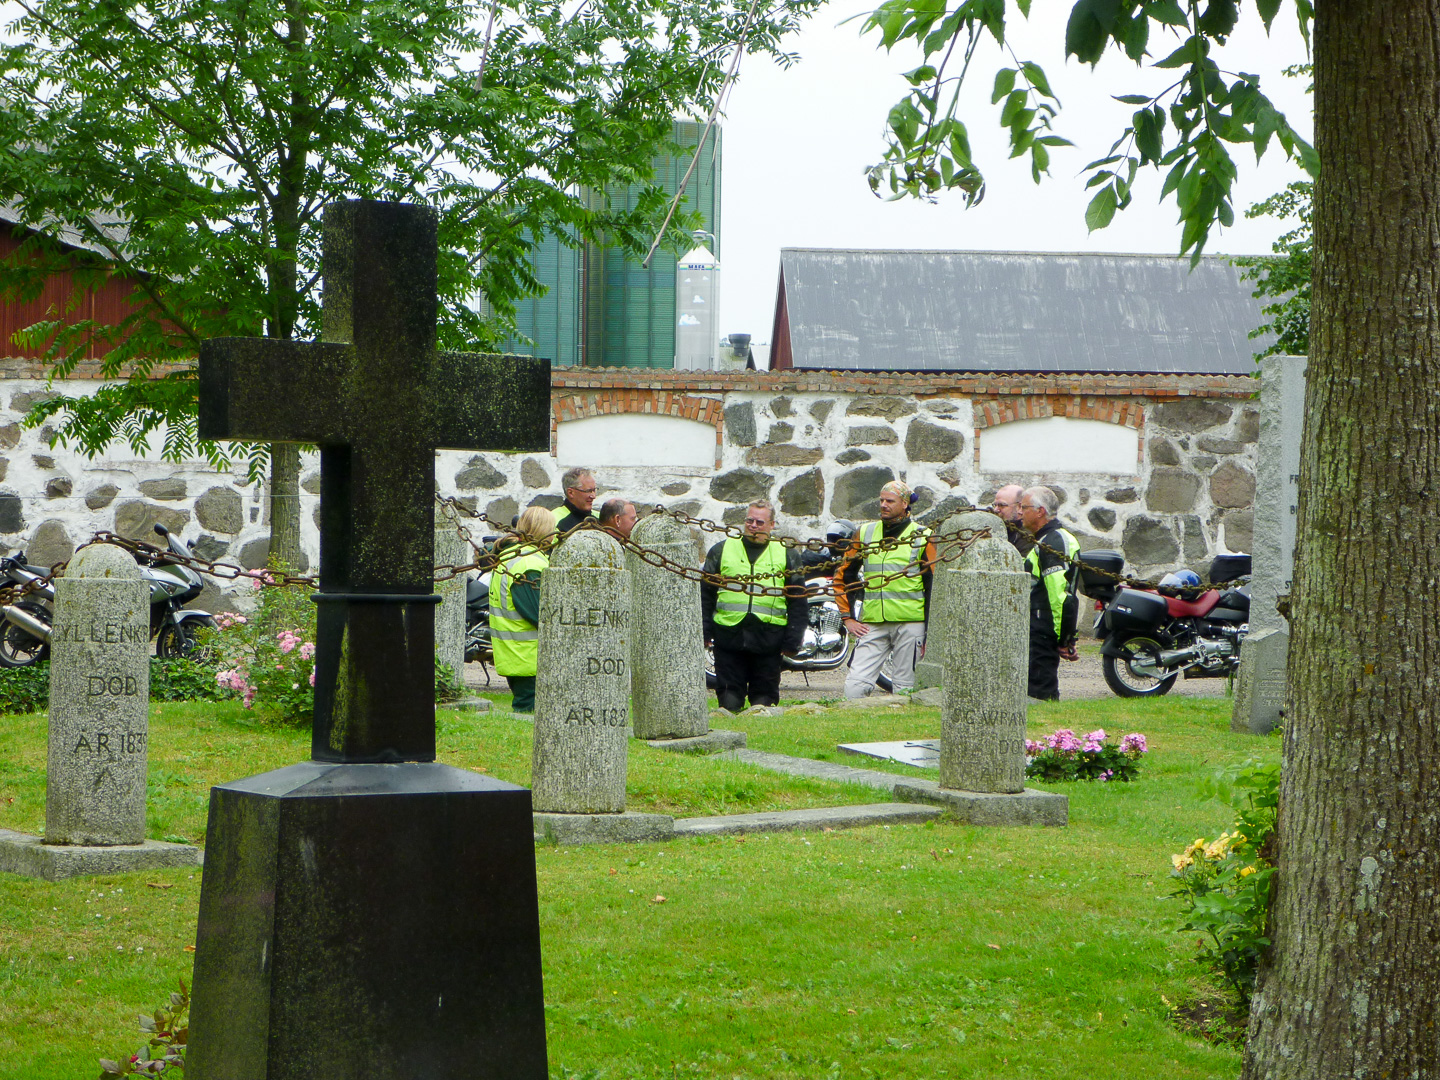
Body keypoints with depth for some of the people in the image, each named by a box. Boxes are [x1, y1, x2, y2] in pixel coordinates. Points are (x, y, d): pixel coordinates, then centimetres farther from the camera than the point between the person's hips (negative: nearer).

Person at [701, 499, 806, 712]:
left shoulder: (787, 555, 10)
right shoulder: (721, 550, 12)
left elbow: (798, 601, 10)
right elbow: (705, 594, 13)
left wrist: (792, 640, 2)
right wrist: (705, 632, 4)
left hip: (768, 637, 0)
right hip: (729, 634, 0)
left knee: (764, 696, 4)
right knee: (729, 698, 0)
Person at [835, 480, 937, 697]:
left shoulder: (922, 537, 4)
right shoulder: (865, 533, 13)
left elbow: (933, 585, 3)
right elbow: (842, 576, 19)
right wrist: (847, 617, 10)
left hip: (910, 623, -3)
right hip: (872, 623, 3)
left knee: (904, 688, 0)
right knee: (855, 686, -9)